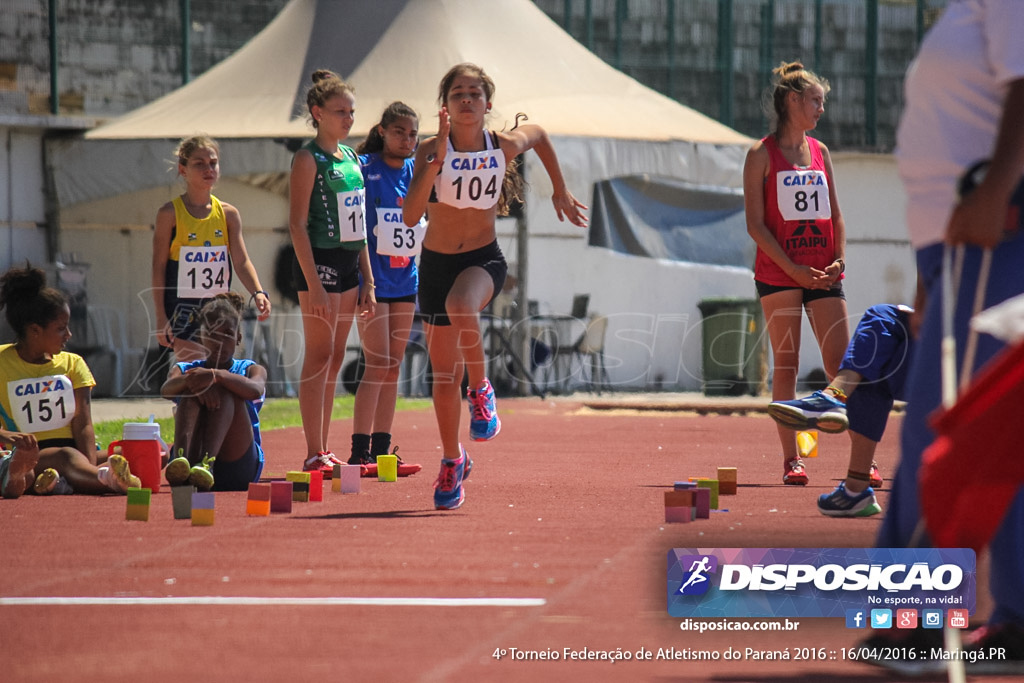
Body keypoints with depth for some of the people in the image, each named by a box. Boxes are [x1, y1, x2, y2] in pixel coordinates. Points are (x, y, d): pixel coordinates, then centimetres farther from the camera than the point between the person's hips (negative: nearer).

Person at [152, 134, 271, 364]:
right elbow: (159, 266, -4)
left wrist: (258, 292, -20)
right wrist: (161, 317, -9)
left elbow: (241, 261, -1)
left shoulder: (228, 214, 5)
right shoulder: (170, 213, -4)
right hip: (182, 309, -4)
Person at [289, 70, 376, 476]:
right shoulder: (308, 159, -9)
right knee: (319, 356, -8)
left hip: (349, 262, 8)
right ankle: (314, 454, -8)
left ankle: (324, 450, 13)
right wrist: (314, 284, -20)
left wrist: (368, 281, 15)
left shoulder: (350, 158, 14)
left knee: (334, 360, 9)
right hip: (319, 261, -8)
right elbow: (297, 224, -14)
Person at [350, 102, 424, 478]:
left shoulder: (416, 172, 8)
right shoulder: (363, 168, -8)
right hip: (371, 278, -6)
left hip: (405, 278, 6)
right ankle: (359, 451, -8)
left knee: (393, 366, 8)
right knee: (378, 365, -11)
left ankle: (381, 449, 12)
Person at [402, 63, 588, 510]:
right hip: (436, 263, 1)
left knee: (460, 306, -38)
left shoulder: (506, 146, -7)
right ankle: (452, 460, 26)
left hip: (485, 260, -1)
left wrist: (560, 191, 21)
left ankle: (481, 389, -13)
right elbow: (410, 216, -25)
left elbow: (539, 135, 18)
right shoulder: (431, 151, -12)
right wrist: (438, 160, -33)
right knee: (443, 373, 7)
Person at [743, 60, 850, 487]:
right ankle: (791, 460, 2)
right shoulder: (762, 155, -1)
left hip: (823, 273, 4)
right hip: (778, 272, -4)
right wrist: (793, 268, -13)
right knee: (786, 366, -1)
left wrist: (839, 259, 1)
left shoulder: (820, 152, 13)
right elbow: (755, 223, -6)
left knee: (842, 364, -3)